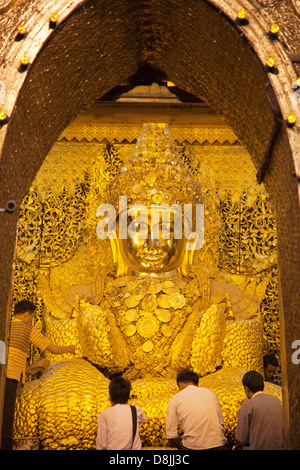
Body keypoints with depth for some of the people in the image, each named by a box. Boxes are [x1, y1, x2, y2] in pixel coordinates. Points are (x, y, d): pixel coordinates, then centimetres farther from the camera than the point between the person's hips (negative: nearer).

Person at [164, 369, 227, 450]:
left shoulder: (174, 400, 7)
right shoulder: (210, 393, 14)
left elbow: (171, 434, 5)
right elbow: (222, 424, 16)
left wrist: (181, 448, 22)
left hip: (193, 446, -2)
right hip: (218, 444, 3)